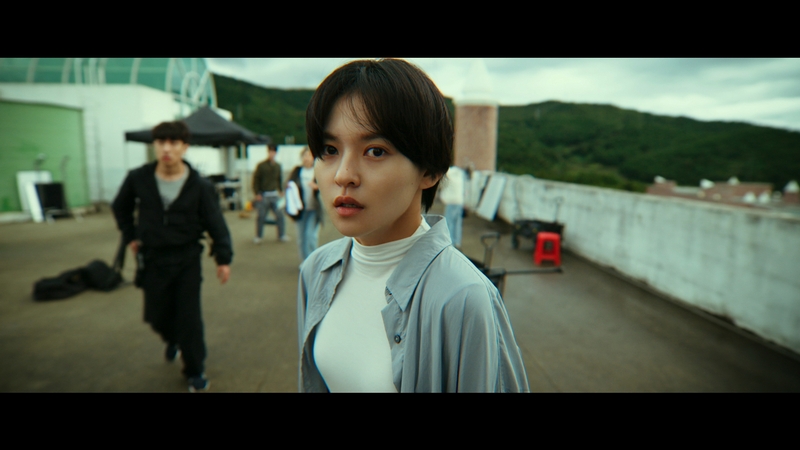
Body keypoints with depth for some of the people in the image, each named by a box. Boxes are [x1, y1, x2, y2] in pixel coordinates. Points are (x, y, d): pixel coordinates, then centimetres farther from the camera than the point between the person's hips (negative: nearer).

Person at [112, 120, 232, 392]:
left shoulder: (199, 185, -12)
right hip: (152, 259, 2)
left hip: (187, 258, -2)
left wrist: (223, 258, -10)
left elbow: (215, 222, -8)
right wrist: (130, 237, 8)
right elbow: (120, 207, 13)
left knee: (189, 317, 1)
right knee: (157, 316, 13)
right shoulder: (138, 178, -7)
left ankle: (194, 371, 20)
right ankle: (173, 340, 49)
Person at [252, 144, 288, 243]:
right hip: (263, 195, -3)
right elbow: (255, 179, -3)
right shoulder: (261, 165, -5)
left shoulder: (277, 166, 8)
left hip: (274, 194, 4)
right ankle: (258, 236, 15)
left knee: (279, 215, 1)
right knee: (261, 216, 2)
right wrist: (257, 193, -9)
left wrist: (281, 191, 11)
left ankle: (282, 235, 12)